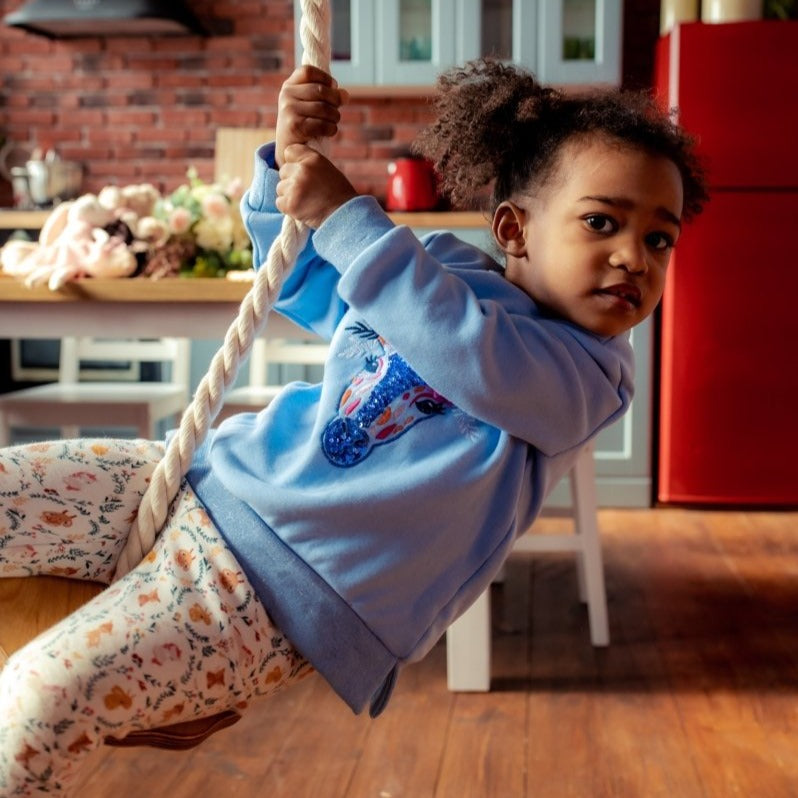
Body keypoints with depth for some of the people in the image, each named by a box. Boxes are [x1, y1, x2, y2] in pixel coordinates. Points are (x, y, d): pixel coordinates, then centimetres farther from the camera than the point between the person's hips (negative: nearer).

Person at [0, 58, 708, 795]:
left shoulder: (591, 369, -9)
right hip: (215, 474, 7)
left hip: (294, 587, -6)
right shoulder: (440, 264, 9)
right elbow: (297, 281, 22)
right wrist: (290, 161, 4)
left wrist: (344, 215, -25)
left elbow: (468, 352, -29)